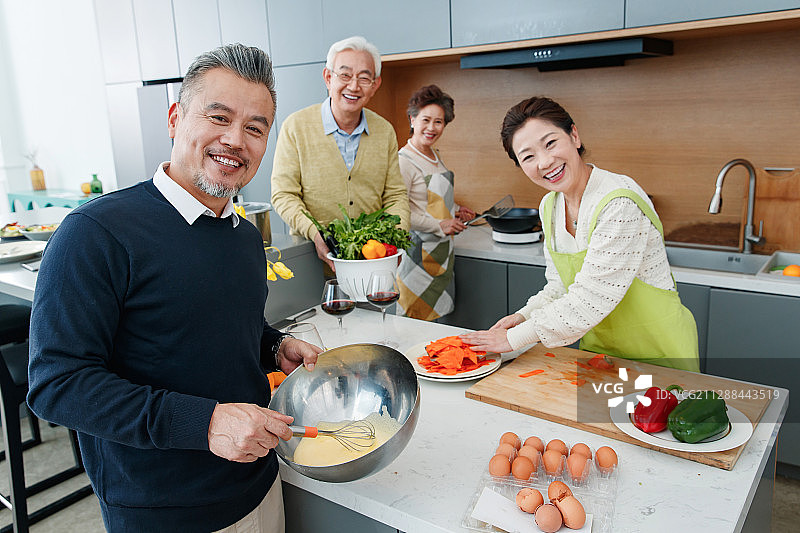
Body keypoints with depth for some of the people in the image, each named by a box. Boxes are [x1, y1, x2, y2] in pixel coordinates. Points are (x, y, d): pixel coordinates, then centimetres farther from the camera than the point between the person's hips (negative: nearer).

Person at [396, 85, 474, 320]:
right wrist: (439, 225, -19)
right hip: (419, 250, -9)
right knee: (417, 318, -1)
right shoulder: (404, 160, -16)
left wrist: (455, 210, 11)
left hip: (441, 250, 9)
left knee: (438, 315, 14)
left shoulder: (434, 155, 11)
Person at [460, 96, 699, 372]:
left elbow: (591, 299, -27)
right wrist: (524, 316, -7)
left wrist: (514, 338, -20)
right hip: (597, 348, 6)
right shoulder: (549, 207, -1)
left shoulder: (620, 204, -25)